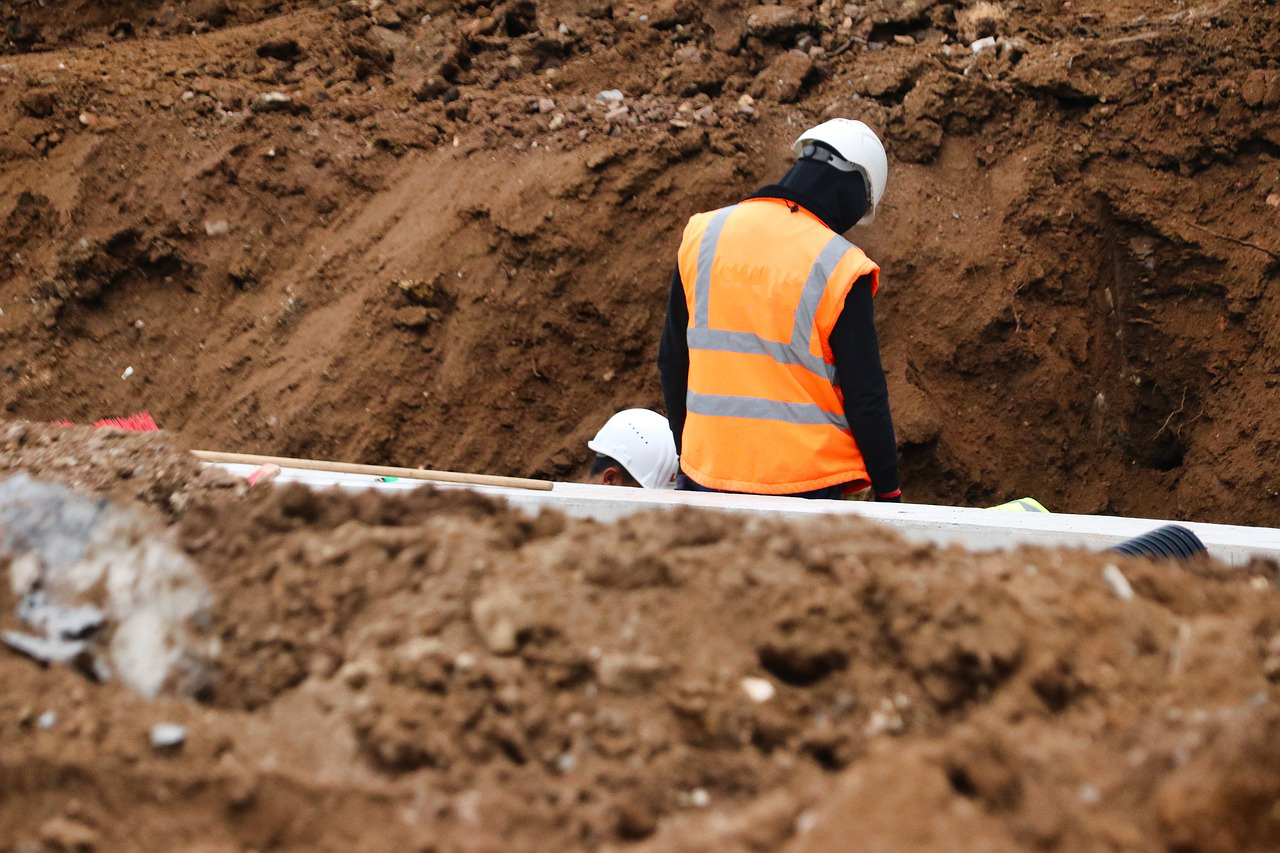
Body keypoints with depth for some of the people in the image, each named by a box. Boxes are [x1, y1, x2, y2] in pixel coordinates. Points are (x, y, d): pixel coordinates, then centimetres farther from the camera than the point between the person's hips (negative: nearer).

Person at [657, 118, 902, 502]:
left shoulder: (702, 235, 4)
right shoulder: (839, 268, -11)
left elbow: (672, 361, 13)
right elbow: (865, 395, -7)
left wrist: (686, 456, 24)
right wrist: (888, 491, 4)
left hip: (709, 473, 5)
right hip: (806, 485, -4)